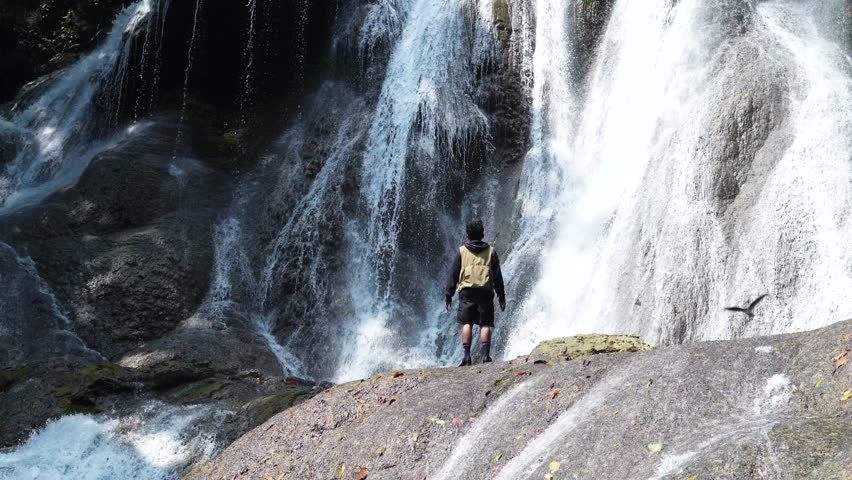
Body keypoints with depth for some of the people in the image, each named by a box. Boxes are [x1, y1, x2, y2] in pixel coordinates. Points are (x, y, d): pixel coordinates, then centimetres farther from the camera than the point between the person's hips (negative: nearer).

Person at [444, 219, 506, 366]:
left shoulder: (462, 251, 8)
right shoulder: (491, 251, 11)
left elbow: (453, 274, 6)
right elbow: (498, 276, 10)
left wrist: (448, 295, 10)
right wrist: (501, 297, 14)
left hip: (467, 291, 0)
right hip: (486, 291, 1)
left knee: (467, 323, 0)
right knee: (485, 324, 1)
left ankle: (467, 355, -8)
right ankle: (485, 354, -12)